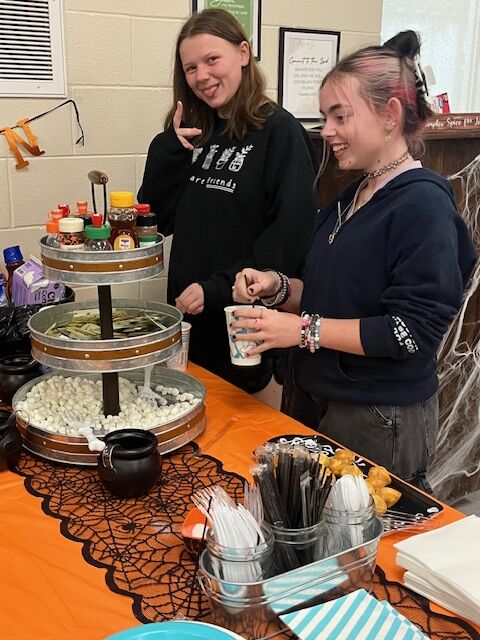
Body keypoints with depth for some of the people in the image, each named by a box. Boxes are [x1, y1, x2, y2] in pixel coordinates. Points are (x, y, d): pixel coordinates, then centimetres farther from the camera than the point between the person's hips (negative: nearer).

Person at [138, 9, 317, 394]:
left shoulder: (279, 131, -10)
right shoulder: (192, 132, 7)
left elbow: (292, 235, -16)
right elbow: (158, 219, 6)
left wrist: (219, 289, -20)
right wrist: (169, 150, -7)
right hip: (189, 313, 6)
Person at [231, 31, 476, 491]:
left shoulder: (423, 204, -17)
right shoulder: (350, 198, 9)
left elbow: (413, 330, -21)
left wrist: (304, 329, -21)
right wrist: (278, 288, -2)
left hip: (380, 420, -8)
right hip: (312, 398, 8)